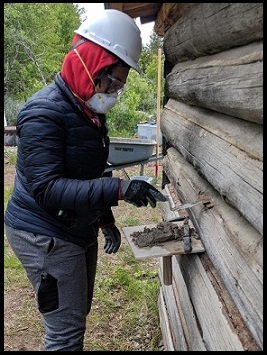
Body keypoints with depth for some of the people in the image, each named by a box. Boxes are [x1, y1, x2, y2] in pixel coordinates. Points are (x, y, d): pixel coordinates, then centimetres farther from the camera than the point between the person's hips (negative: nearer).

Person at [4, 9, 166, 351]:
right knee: (66, 330, 0)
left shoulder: (89, 111, 8)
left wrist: (106, 220, 14)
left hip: (79, 231, 9)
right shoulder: (45, 113, -22)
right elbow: (46, 189, -30)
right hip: (45, 237, -9)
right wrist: (119, 188, -36)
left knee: (77, 314, 22)